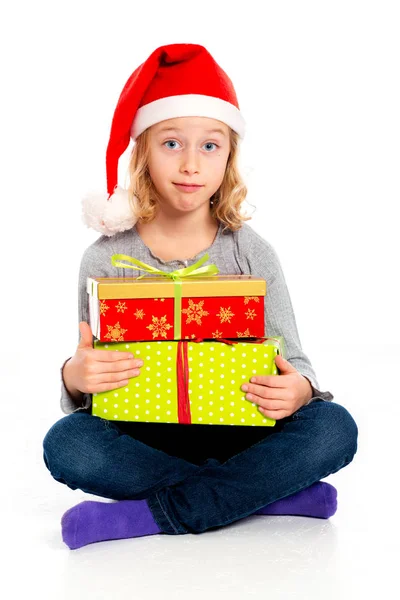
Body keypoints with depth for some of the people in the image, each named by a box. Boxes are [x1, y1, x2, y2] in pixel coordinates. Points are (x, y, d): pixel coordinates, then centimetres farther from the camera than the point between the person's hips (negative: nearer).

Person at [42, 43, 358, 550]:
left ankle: (150, 514, -23)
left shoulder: (253, 254, -2)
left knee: (334, 428, -25)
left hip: (235, 430, 0)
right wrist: (75, 377, -26)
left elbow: (292, 363, -1)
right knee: (65, 445, -30)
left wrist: (298, 390, -26)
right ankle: (267, 493, -20)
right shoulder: (106, 258, -3)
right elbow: (87, 369, 0)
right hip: (143, 435, 0)